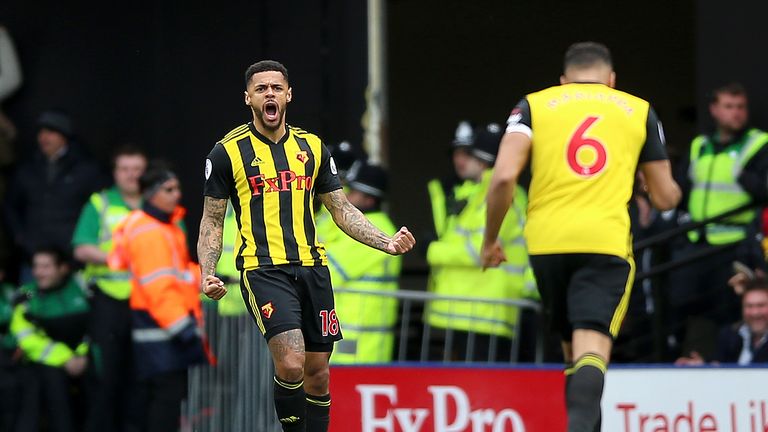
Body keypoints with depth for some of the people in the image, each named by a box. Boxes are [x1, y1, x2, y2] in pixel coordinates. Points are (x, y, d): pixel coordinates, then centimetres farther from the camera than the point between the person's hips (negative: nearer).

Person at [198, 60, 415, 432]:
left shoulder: (312, 147, 13)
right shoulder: (228, 151, 1)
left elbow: (342, 210, 17)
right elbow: (212, 222, 6)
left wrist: (388, 243, 3)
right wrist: (207, 274, -9)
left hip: (312, 268, 5)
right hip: (263, 270, -4)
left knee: (318, 374, 6)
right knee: (291, 363, -23)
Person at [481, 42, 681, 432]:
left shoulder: (534, 105, 13)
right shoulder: (639, 110, 16)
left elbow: (504, 177, -2)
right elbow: (666, 198, 17)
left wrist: (490, 239, 10)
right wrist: (661, 183, 40)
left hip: (547, 239, 2)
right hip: (607, 240, -2)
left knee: (572, 345, 18)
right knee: (592, 345, -13)